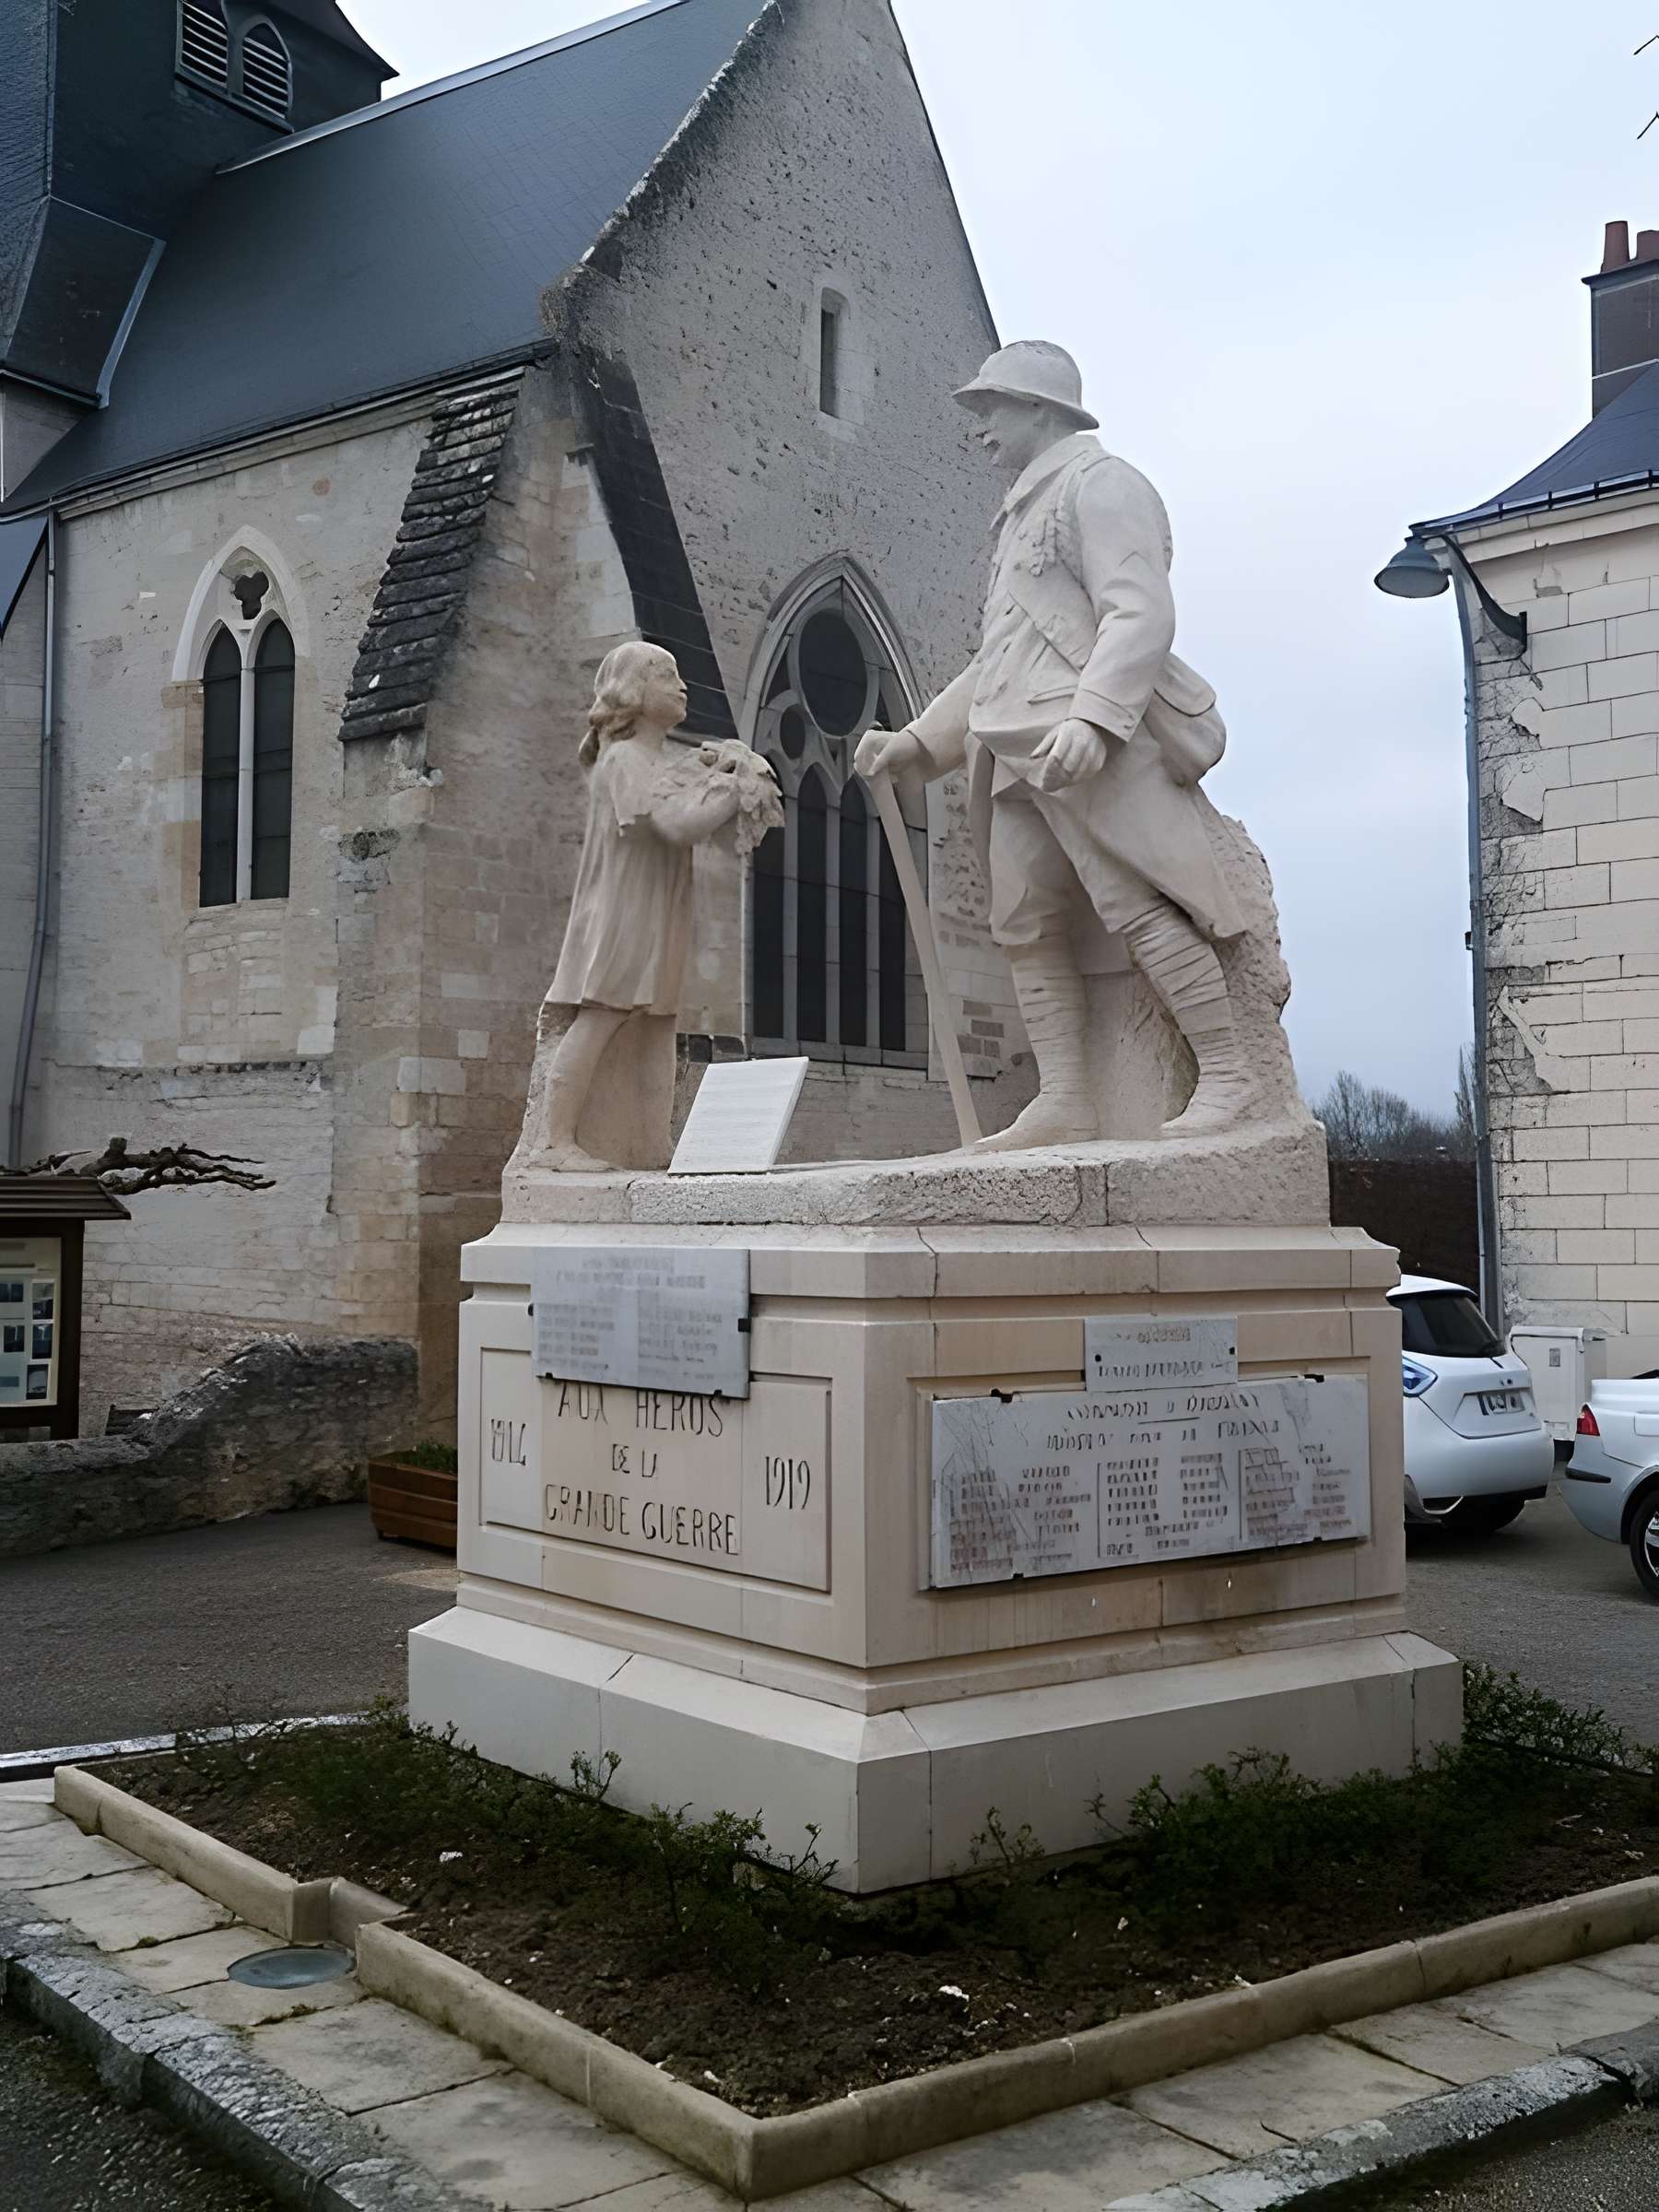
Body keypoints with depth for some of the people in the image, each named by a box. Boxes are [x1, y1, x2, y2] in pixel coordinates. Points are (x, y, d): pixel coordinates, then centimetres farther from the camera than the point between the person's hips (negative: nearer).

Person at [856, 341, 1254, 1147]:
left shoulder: (1099, 482, 1)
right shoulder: (1022, 513, 29)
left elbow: (1141, 614, -14)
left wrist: (1091, 716, -29)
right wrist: (916, 742, 22)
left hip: (1091, 745, -9)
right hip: (1019, 758, 9)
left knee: (1140, 907, -13)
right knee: (1025, 926, 2)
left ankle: (1224, 1075, -7)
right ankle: (1064, 1102, 2)